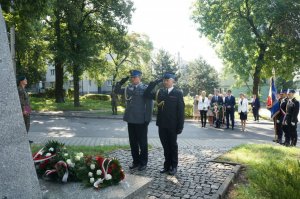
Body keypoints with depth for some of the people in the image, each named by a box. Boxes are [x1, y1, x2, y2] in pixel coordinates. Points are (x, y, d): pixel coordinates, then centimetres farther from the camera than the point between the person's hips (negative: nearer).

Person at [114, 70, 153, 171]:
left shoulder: (145, 88, -7)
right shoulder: (128, 88, 10)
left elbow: (149, 104, -9)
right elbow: (117, 91, 16)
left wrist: (147, 119, -13)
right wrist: (120, 82, -3)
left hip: (141, 120, -5)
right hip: (130, 119, 6)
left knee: (142, 142, 7)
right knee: (133, 142, 13)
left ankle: (143, 162, 20)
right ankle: (136, 161, 27)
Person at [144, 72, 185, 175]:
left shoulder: (178, 93, -4)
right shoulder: (159, 92, 7)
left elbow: (181, 110, -7)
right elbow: (146, 94, 3)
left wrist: (180, 126, -11)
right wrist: (154, 83, -7)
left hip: (172, 125, -3)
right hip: (162, 124, 4)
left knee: (173, 145, 10)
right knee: (165, 146, 13)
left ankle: (174, 166, 23)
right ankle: (167, 165, 26)